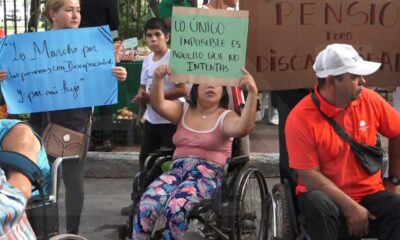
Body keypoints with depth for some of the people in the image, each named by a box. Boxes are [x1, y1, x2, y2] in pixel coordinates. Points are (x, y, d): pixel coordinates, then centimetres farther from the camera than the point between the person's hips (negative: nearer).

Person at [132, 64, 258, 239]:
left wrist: (252, 93, -32)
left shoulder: (226, 117, 4)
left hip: (209, 174, -3)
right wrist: (157, 79, -22)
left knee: (175, 208, -32)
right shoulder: (182, 110, 15)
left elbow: (243, 128, -19)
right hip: (177, 169, 3)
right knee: (145, 205, -25)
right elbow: (158, 105, -3)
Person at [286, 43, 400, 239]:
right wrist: (350, 207, -20)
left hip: (370, 194, 3)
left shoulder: (369, 100, -3)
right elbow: (309, 175, -17)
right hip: (328, 196, -3)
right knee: (318, 204, -36)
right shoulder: (301, 118, -16)